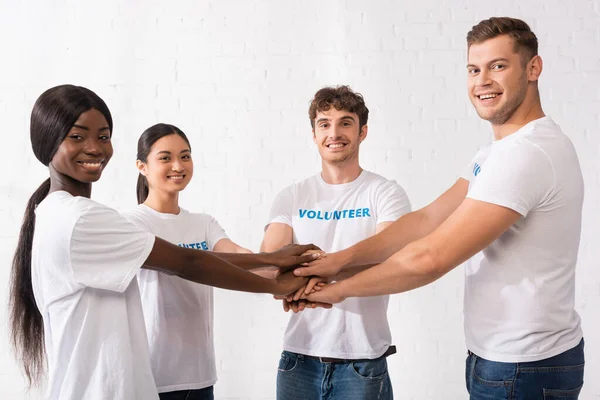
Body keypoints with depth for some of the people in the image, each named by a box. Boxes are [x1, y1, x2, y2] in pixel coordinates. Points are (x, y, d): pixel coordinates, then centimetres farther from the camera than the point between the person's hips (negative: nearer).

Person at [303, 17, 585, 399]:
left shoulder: (527, 153, -23)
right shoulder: (497, 153, 11)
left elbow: (429, 258, -25)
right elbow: (428, 219, 3)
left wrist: (340, 288, -13)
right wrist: (342, 258, -8)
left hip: (524, 368, -9)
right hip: (498, 355, 9)